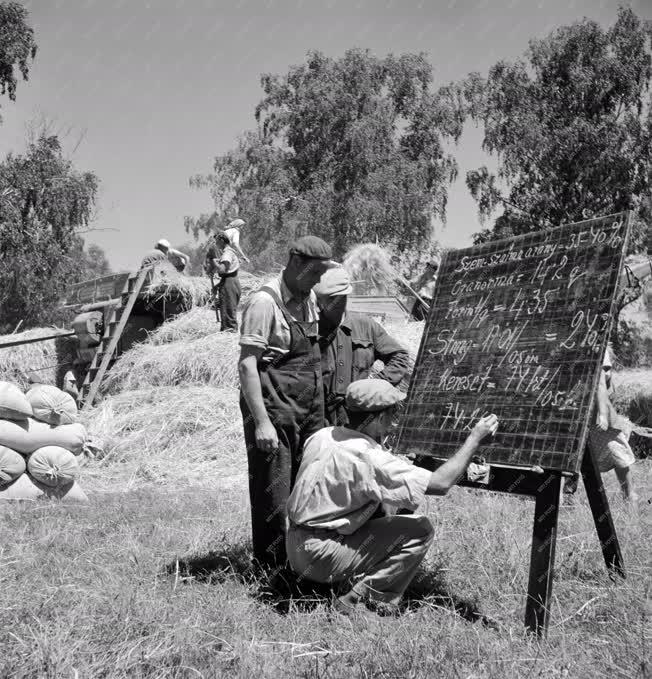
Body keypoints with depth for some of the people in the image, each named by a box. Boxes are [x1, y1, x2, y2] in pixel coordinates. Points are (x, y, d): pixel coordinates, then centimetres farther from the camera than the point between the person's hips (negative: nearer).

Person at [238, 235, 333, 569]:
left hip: (310, 409, 8)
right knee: (272, 491, 0)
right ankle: (271, 566, 13)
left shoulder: (309, 298, 11)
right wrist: (261, 422, -22)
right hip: (275, 409, -8)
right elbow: (246, 364, -17)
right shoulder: (265, 301, -14)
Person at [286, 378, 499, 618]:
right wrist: (476, 437, -11)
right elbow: (440, 484, -22)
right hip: (319, 559, -8)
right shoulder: (369, 458, -22)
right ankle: (355, 601, -8)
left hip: (294, 550, 8)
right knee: (420, 530, -9)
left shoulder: (322, 435, 2)